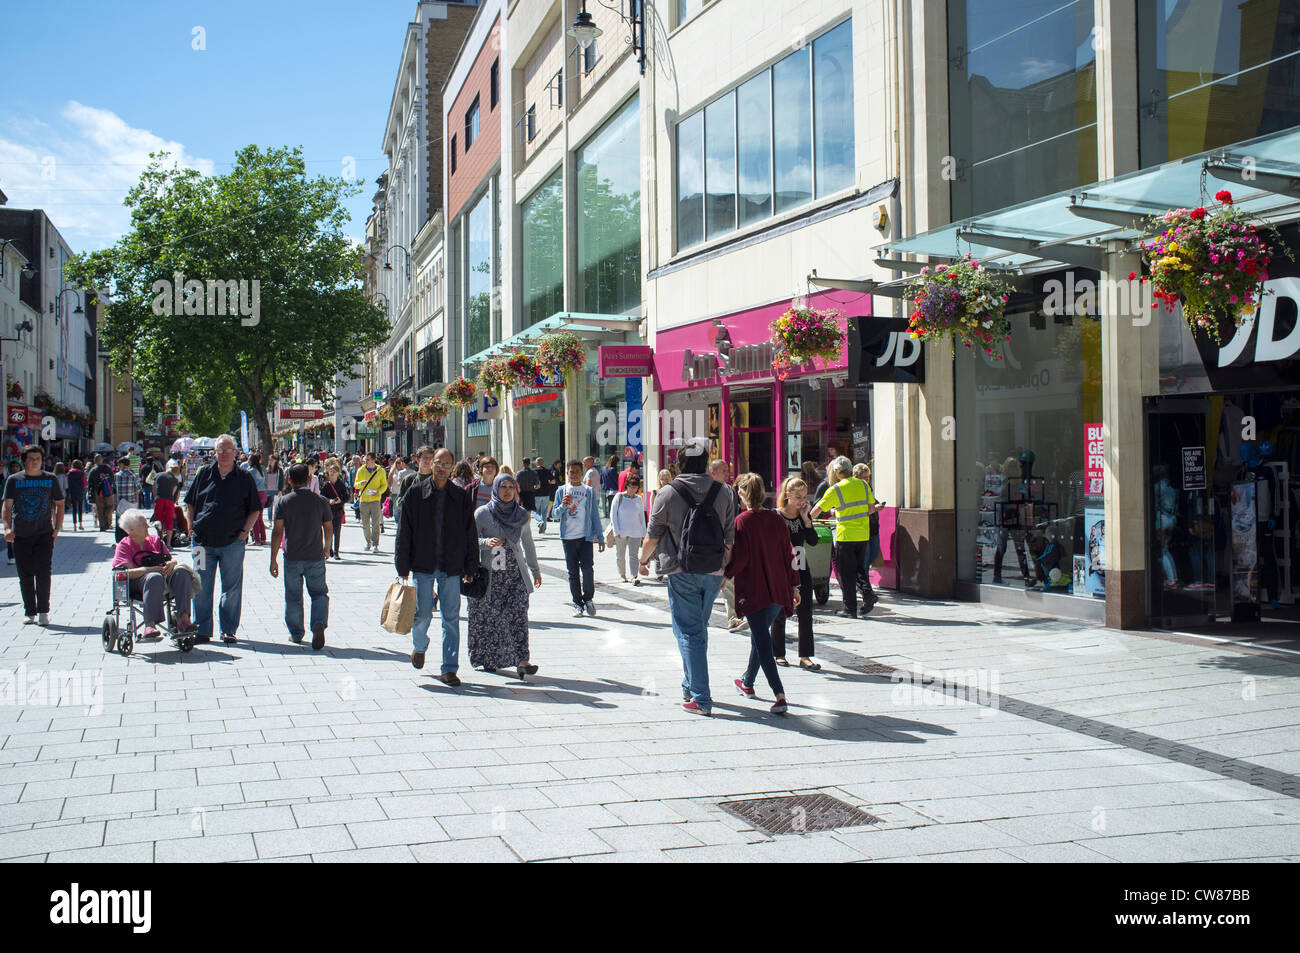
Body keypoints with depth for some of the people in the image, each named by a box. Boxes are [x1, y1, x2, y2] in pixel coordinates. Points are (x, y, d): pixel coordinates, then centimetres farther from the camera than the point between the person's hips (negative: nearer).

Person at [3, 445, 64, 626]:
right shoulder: (13, 480, 5)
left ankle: (43, 612, -1)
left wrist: (57, 528, 3)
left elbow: (59, 504, 13)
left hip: (44, 534, -1)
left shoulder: (50, 479, 5)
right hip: (20, 536, 1)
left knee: (43, 573, -9)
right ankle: (29, 612, 17)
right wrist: (7, 527, -14)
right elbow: (7, 506, 2)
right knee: (25, 575, 6)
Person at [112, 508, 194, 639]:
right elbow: (129, 572, -10)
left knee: (182, 572, -26)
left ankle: (183, 618, -36)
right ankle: (149, 625, -49)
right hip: (136, 584, -5)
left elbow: (172, 558, 16)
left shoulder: (155, 539, 21)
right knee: (155, 578, -39)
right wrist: (152, 569, -23)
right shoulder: (124, 546, 5)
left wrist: (172, 563, -9)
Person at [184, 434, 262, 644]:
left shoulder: (244, 479, 4)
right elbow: (190, 503, 14)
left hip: (232, 542, -1)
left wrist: (244, 530, -2)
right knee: (201, 588, 4)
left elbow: (255, 510, 9)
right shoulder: (204, 474, 7)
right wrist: (192, 528, 4)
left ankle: (229, 630, 13)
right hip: (203, 541, 1)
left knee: (232, 588, 4)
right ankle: (202, 630, 13)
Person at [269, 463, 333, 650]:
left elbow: (277, 531, -8)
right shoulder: (320, 501, -1)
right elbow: (329, 529, 5)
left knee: (293, 597, 12)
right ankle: (319, 624, -14)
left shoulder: (283, 501, -5)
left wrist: (273, 559, -4)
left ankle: (296, 634, 19)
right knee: (319, 593, 10)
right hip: (315, 557, 1)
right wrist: (326, 548, 24)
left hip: (292, 558, -1)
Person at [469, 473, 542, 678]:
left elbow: (528, 544, 20)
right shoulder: (482, 513, 1)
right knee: (488, 618, 3)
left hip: (516, 573, 2)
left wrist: (535, 570, 22)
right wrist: (486, 542, -22)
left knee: (519, 615, -11)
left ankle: (522, 661, -16)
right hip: (489, 574, -2)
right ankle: (487, 659, 19)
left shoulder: (522, 514, 10)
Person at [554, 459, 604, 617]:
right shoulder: (561, 491, 7)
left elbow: (595, 515, 9)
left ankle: (588, 599, 10)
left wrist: (600, 537, 6)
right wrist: (563, 506, -18)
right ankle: (577, 604, 13)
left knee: (587, 569, -10)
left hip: (586, 537, -1)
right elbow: (556, 514, 4)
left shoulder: (589, 491, 7)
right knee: (573, 572, 4)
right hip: (568, 537, 1)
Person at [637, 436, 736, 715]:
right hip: (713, 573, 4)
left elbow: (652, 536, -1)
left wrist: (644, 559, 18)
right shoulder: (722, 493, 2)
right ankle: (690, 688, 31)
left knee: (689, 632, 0)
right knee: (699, 629, 19)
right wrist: (724, 569, 19)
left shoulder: (668, 493, -7)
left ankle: (700, 699, -3)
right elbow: (730, 539, 6)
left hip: (682, 573, -4)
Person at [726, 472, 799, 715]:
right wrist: (794, 586, 14)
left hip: (754, 591, -6)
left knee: (762, 642, -5)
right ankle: (747, 682, 40)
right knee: (760, 637, 23)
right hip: (778, 591, 6)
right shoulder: (777, 519, 5)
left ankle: (780, 696, -17)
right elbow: (789, 554, 7)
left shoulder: (741, 521, -10)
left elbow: (740, 559, -14)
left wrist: (725, 575, 3)